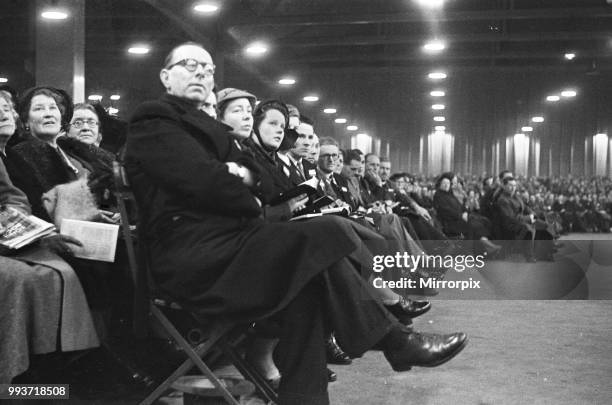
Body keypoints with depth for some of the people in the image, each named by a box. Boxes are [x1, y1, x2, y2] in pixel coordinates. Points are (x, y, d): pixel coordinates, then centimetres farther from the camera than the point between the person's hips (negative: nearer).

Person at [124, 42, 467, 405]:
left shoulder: (206, 126, 25)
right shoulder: (154, 122, -3)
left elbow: (251, 169, 18)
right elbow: (204, 179, -16)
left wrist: (244, 174, -6)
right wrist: (252, 206, -1)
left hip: (221, 240, 9)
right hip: (194, 255, -9)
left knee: (308, 274, -15)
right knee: (326, 235, -19)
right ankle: (396, 341, -9)